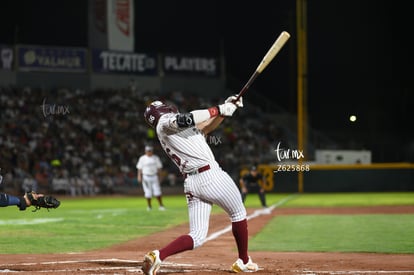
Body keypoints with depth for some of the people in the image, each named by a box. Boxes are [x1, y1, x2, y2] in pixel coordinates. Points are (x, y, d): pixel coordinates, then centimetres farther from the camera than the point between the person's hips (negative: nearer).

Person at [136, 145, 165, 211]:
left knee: (157, 191, -6)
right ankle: (149, 206, 11)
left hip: (154, 176, 1)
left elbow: (159, 168, 10)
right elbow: (139, 168, 1)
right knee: (148, 192, -1)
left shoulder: (156, 158, 5)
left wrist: (159, 177, 6)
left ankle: (161, 205, 1)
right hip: (146, 177, -1)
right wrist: (139, 176, -10)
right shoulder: (142, 158, 1)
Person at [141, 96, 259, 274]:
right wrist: (219, 109, -14)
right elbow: (186, 120, -21)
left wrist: (227, 108, 12)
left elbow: (207, 126, 22)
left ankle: (158, 255, -18)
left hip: (190, 184, 8)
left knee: (197, 236, 3)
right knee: (238, 213, 16)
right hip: (211, 176, -8)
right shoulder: (165, 122, 1)